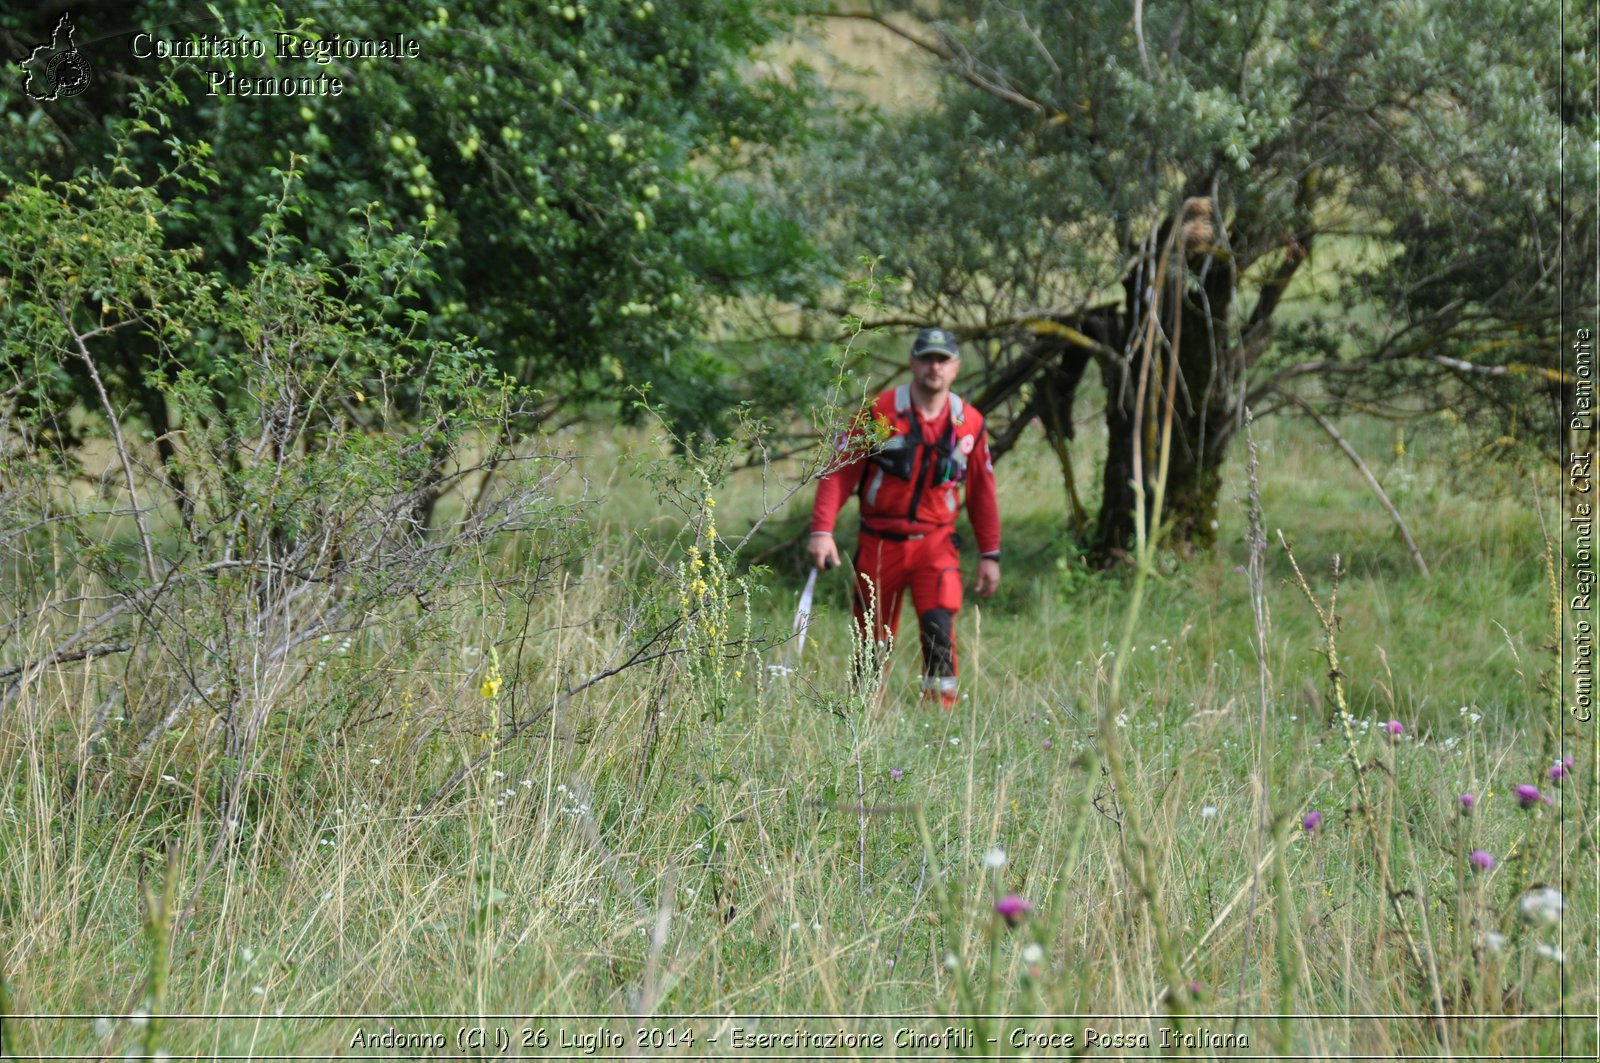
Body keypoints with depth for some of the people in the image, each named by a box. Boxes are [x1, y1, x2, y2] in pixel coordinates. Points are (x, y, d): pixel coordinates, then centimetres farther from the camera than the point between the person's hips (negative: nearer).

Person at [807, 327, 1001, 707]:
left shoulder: (970, 424, 5)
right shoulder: (880, 412, -4)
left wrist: (990, 554, 14)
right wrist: (822, 530, -15)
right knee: (872, 640, 5)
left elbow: (982, 491, 14)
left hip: (935, 543, 1)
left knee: (939, 625, -20)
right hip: (880, 544, -1)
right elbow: (839, 472, -5)